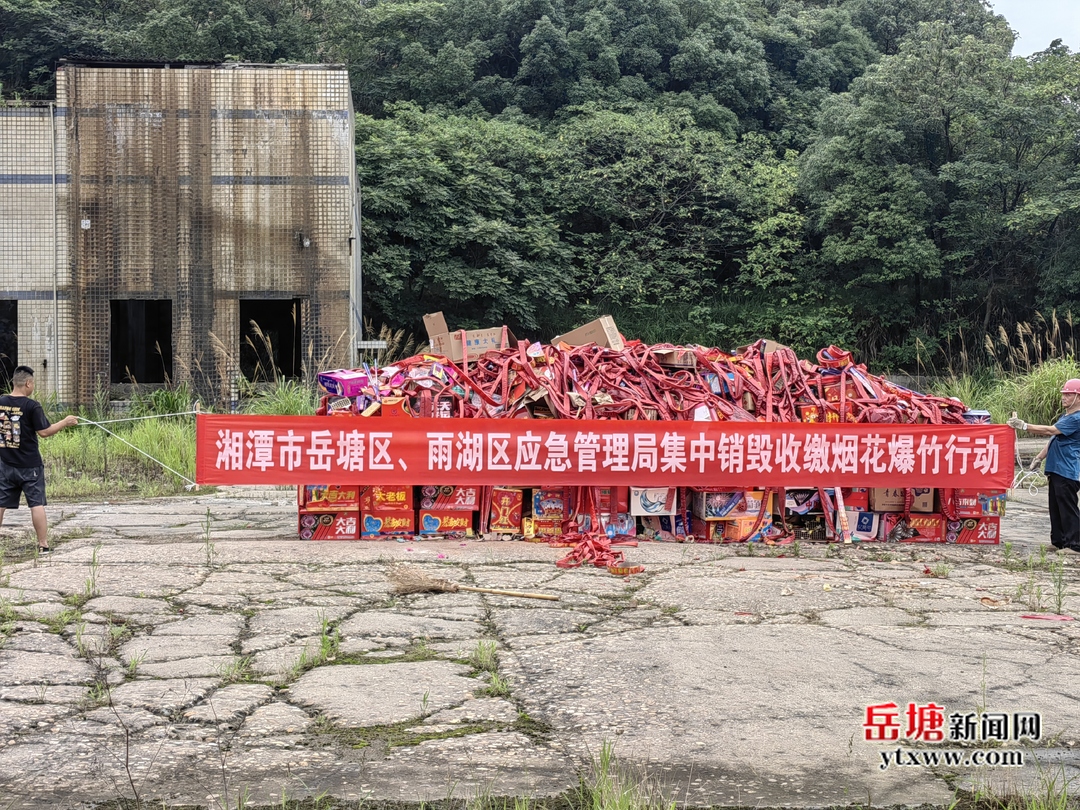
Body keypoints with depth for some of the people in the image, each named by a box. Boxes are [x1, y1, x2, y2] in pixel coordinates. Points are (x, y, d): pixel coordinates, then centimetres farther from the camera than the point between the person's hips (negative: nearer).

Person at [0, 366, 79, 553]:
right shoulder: (32, 406, -14)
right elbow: (44, 431, -14)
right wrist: (65, 422, -4)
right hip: (29, 465, -4)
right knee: (37, 504, 1)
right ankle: (43, 544, 2)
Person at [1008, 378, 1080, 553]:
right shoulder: (1064, 417, 19)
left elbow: (1050, 431, -22)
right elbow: (1053, 439, 23)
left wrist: (1023, 426, -24)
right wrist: (1039, 458, 17)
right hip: (1056, 469, 10)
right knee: (1056, 507, 12)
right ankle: (1058, 541, 18)